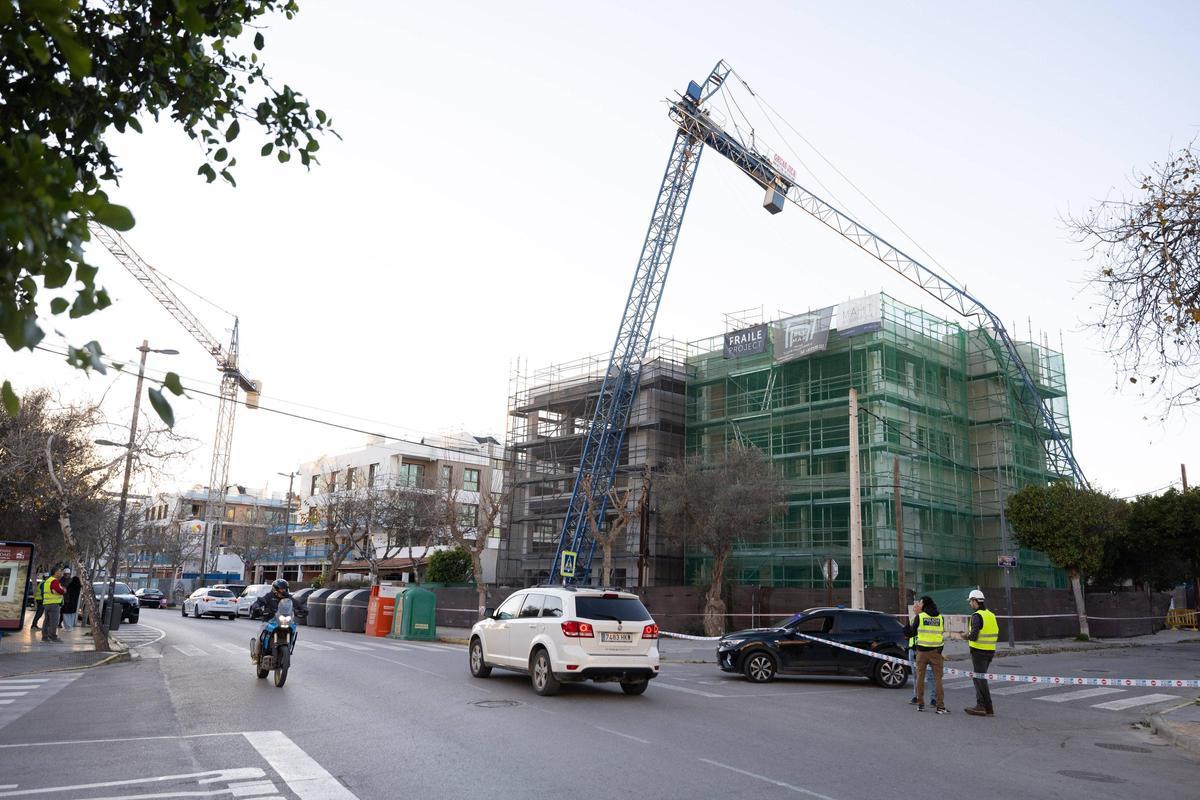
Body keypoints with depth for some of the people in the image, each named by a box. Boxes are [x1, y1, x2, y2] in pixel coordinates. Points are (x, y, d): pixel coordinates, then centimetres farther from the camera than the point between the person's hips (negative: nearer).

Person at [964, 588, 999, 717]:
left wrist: (967, 635, -3)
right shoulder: (991, 615, 10)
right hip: (990, 651, 8)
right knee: (978, 677, 17)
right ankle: (980, 705, 20)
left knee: (981, 679, -2)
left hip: (979, 651, -8)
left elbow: (974, 636, -24)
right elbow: (996, 634, 15)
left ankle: (988, 709, 0)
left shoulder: (977, 616, -17)